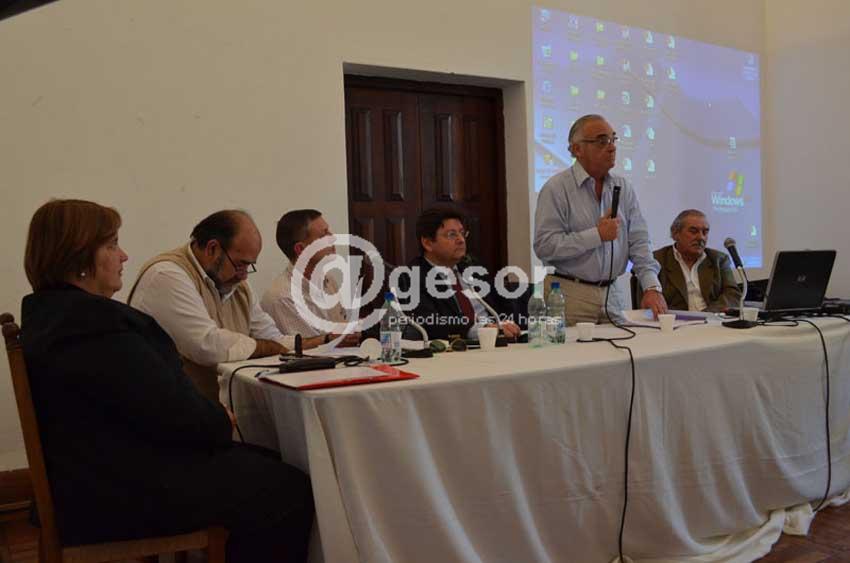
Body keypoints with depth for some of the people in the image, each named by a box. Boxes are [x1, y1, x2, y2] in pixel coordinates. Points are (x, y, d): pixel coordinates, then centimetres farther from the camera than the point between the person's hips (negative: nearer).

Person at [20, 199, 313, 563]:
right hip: (125, 493, -11)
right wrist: (222, 421, -4)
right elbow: (171, 412, -24)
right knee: (288, 491, -12)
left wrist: (211, 417, 2)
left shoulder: (54, 312, 12)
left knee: (264, 466, 13)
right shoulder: (93, 325, -23)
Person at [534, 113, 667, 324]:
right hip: (569, 295, -5)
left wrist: (652, 287, -7)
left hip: (612, 294, 5)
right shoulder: (556, 188, -8)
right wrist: (597, 235, -15)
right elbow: (544, 246, -17)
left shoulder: (623, 188, 9)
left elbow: (639, 242, 6)